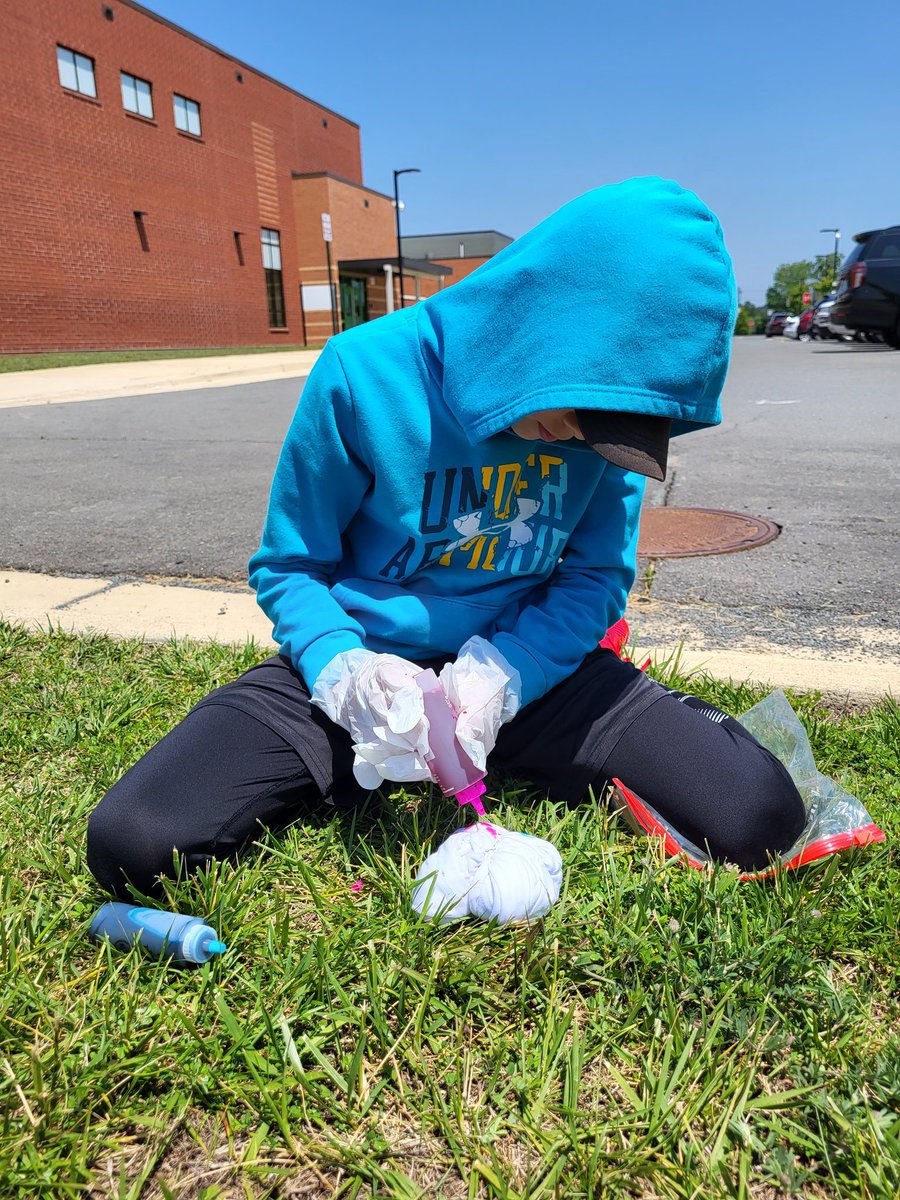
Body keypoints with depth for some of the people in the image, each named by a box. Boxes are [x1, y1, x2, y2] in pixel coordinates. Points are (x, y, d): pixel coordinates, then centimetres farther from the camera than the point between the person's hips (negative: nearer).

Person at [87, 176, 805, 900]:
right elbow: (289, 565, -5)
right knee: (131, 843, -18)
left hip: (527, 663, 2)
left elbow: (600, 573, -1)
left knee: (759, 818, -15)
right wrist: (343, 670, -25)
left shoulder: (600, 390, -6)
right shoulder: (366, 371, -16)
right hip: (362, 659, -1)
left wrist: (503, 673, -19)